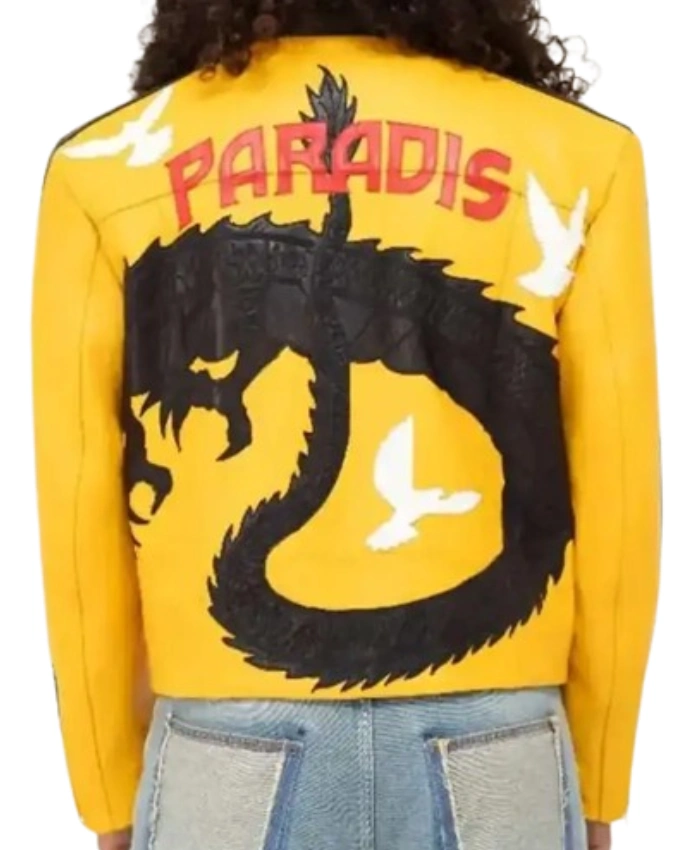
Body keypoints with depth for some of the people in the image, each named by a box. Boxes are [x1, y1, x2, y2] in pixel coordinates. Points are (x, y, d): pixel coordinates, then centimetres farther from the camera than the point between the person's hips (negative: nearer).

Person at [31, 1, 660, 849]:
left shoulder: (109, 164, 1)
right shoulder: (577, 156, 0)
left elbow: (80, 516, 0)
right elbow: (617, 504, 1)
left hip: (228, 753, 1)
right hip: (493, 757, 1)